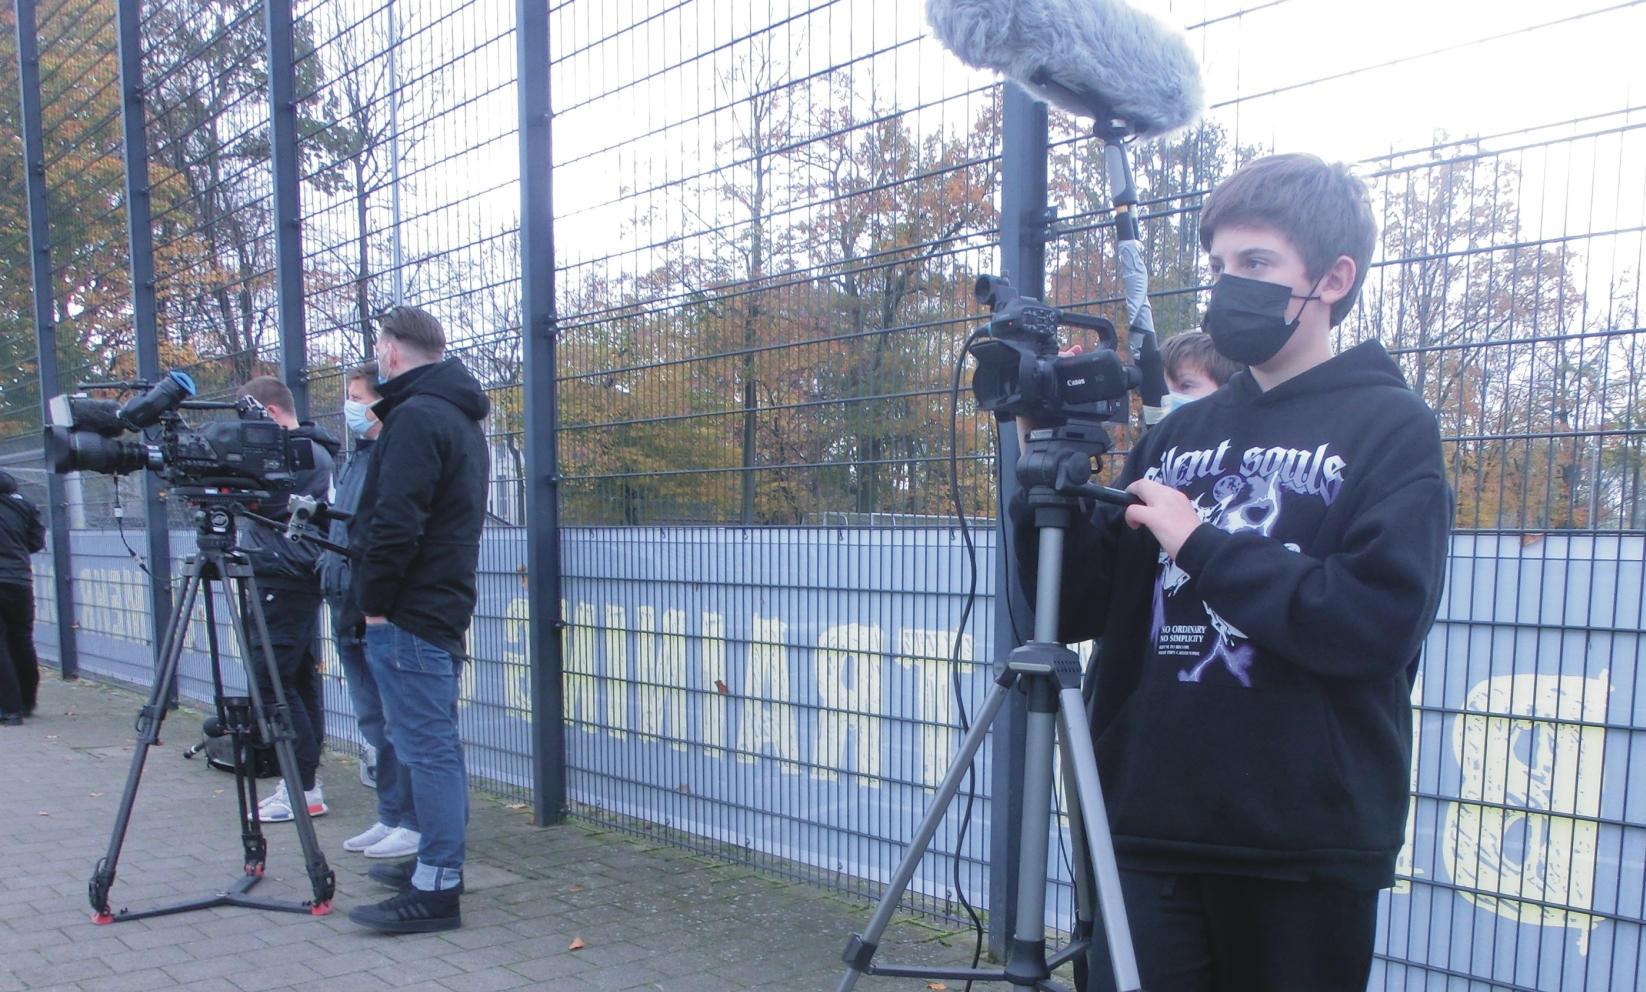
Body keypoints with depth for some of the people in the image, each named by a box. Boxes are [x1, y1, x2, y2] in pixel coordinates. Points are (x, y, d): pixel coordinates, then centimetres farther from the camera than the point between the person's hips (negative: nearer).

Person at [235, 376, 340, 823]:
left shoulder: (305, 454, -11)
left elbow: (263, 501, -20)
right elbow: (263, 506, 18)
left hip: (284, 581, -10)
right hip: (293, 582, 10)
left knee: (272, 681, -9)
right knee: (299, 680, 11)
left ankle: (303, 789, -5)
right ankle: (303, 781, 17)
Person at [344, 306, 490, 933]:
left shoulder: (416, 417, -14)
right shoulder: (461, 417, 17)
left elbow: (396, 522, -22)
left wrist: (374, 601, -12)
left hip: (409, 615, -10)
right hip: (444, 608, 10)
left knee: (427, 748, -7)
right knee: (437, 745, 16)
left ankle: (435, 891, -2)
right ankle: (436, 864, 27)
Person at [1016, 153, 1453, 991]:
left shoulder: (1392, 429, -1)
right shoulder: (1177, 436, 11)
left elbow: (1379, 621, -16)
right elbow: (1077, 610, 8)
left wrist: (1203, 544, -14)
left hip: (1306, 850, -3)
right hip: (1149, 833, 3)